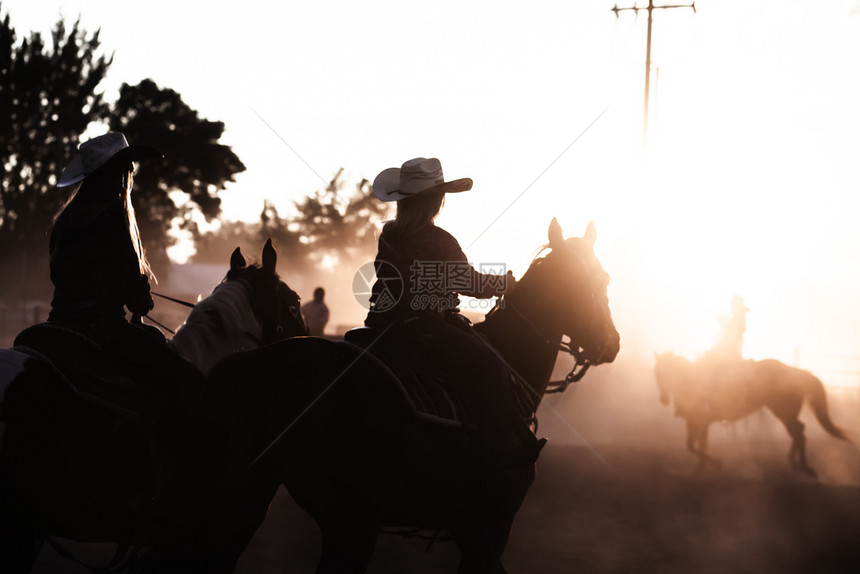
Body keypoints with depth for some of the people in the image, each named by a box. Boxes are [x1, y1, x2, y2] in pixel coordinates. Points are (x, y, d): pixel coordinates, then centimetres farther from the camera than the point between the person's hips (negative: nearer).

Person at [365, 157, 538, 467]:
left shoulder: (388, 235, 10)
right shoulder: (438, 242, -15)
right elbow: (470, 283, -7)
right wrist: (506, 282, 11)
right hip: (423, 326, -10)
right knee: (488, 365, -11)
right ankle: (500, 447, -11)